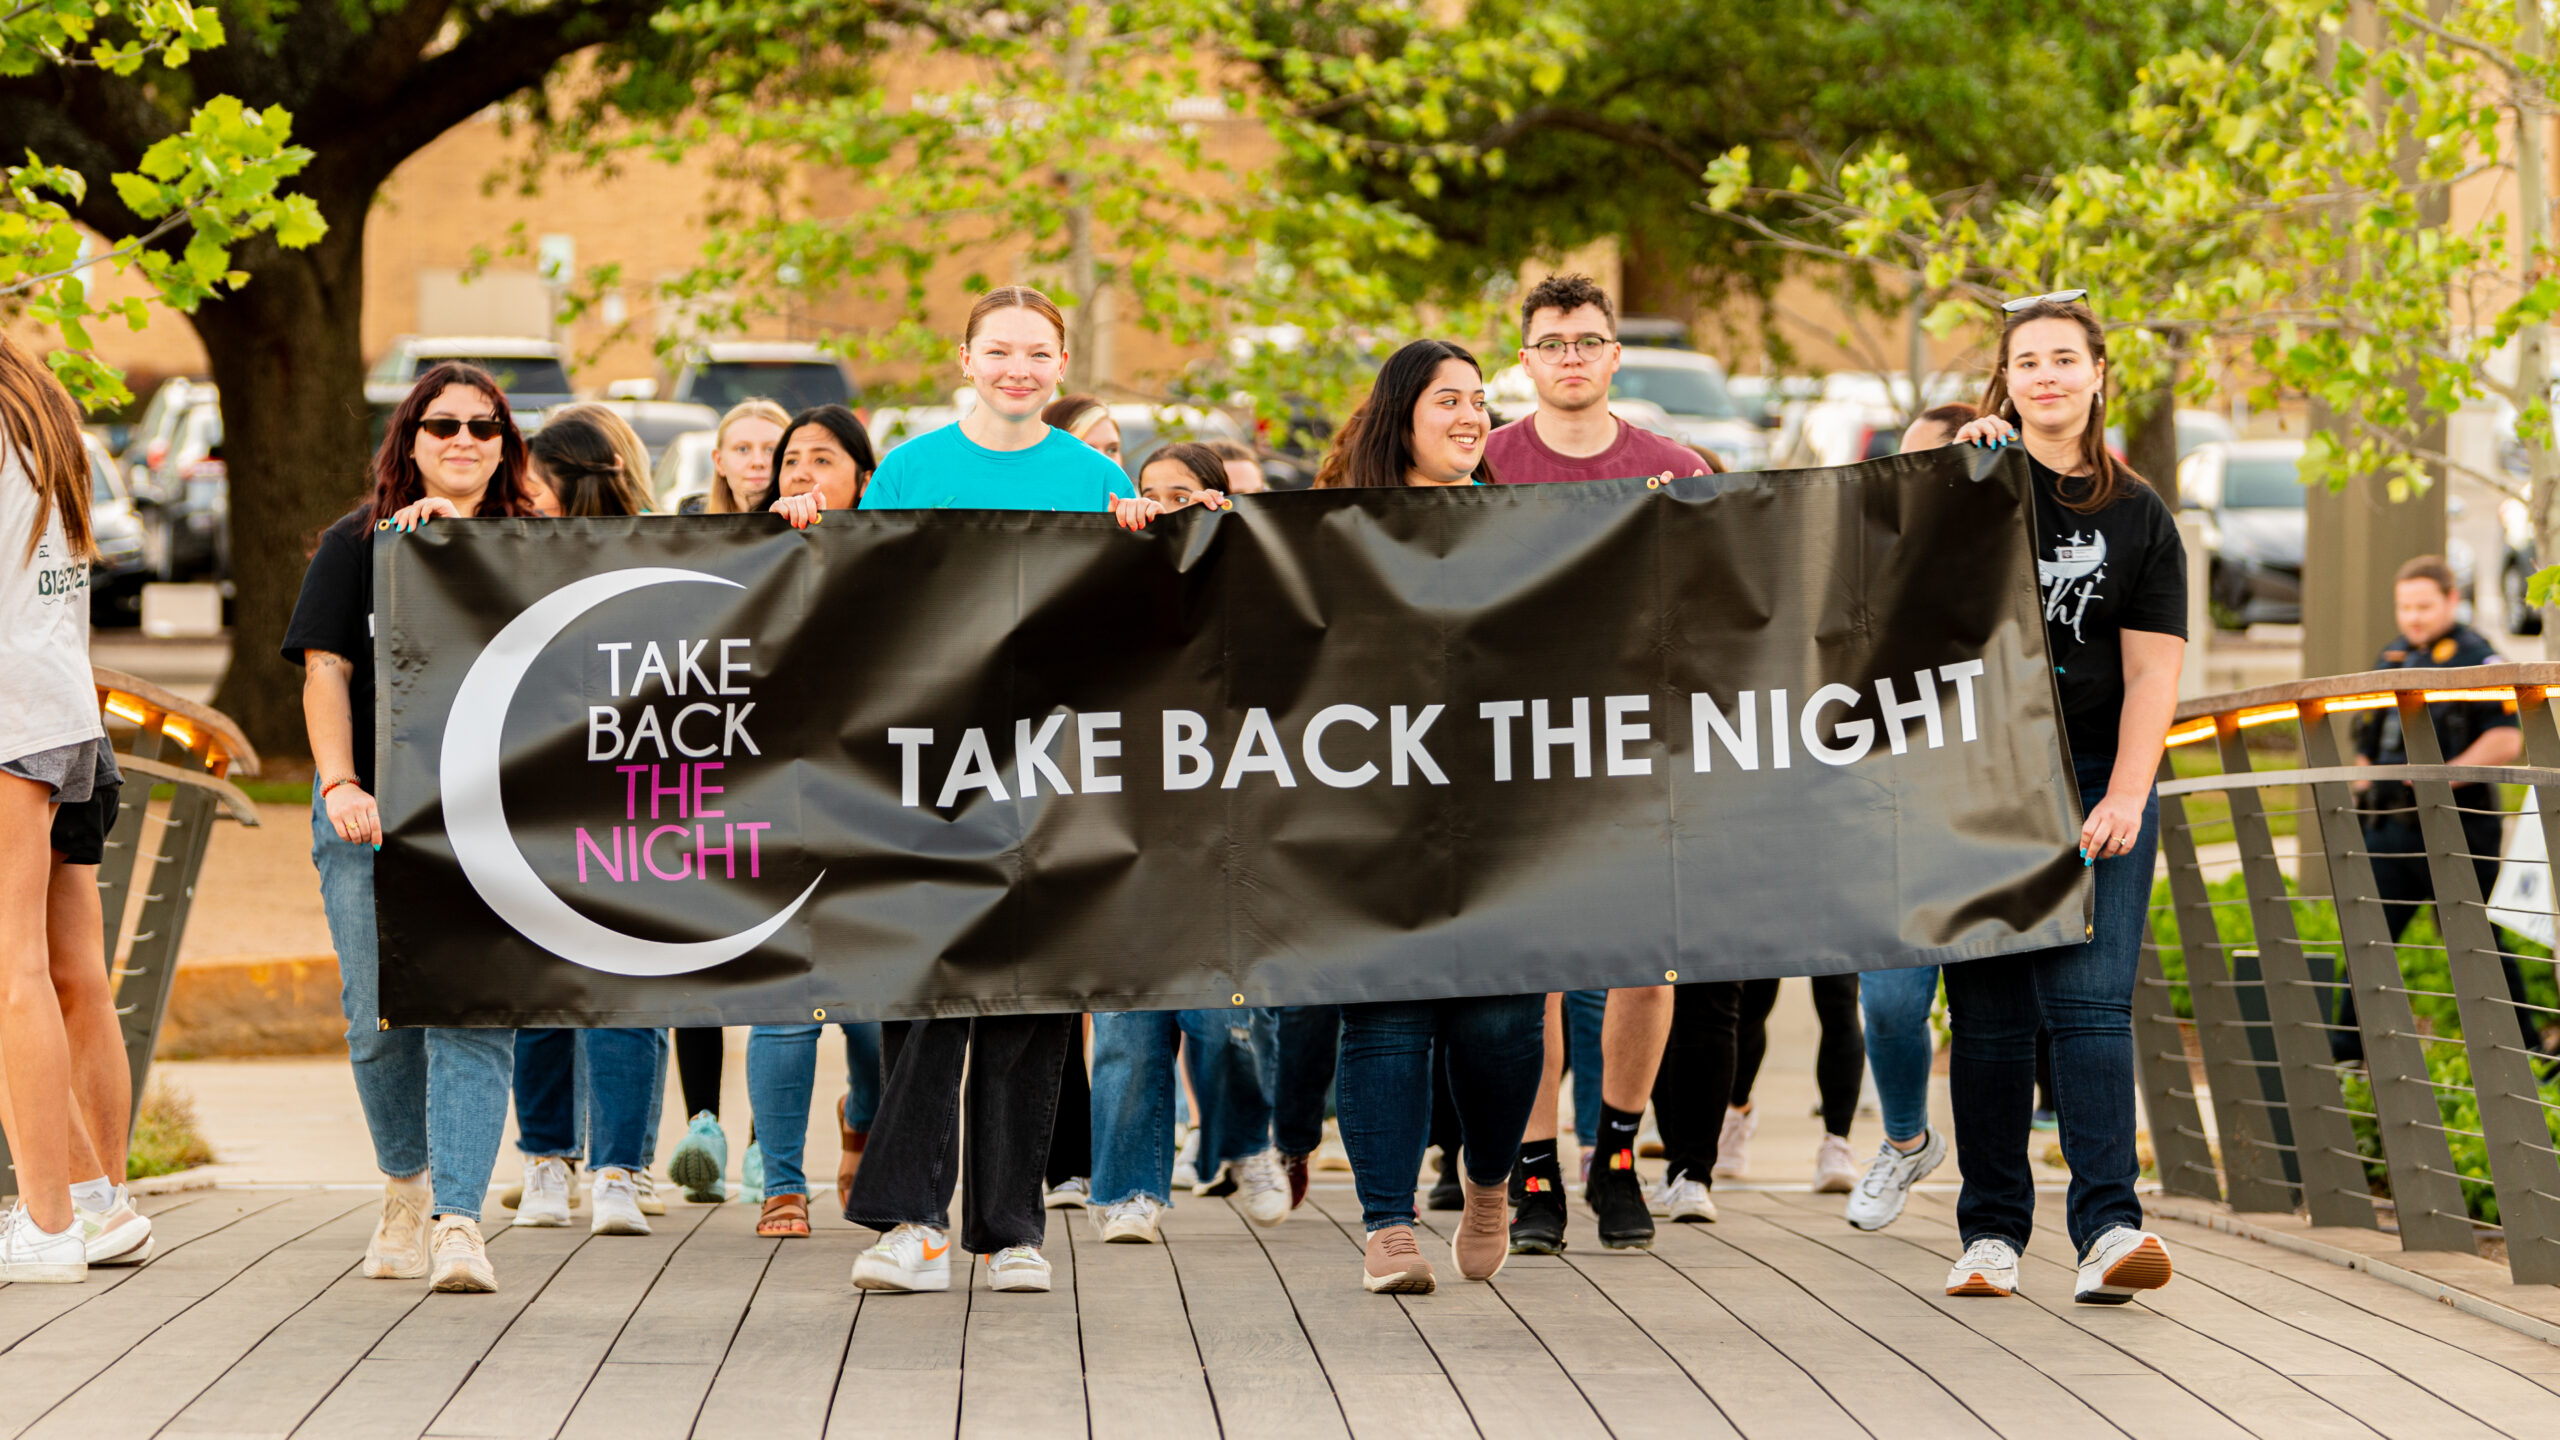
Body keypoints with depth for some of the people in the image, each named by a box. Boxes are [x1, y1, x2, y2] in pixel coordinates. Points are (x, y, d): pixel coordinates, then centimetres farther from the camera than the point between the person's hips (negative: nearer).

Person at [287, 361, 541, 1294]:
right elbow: (325, 670, 0)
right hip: (373, 814, 1)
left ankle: (459, 1219, -15)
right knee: (380, 1017, 5)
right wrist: (341, 783, -11)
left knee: (473, 1015, -12)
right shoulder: (357, 545, 6)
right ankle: (405, 1188, 27)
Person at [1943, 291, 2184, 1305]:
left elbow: (2151, 671, 3)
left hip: (2097, 783, 0)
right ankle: (1992, 1231, 6)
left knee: (2091, 1000, -11)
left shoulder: (2137, 516, 9)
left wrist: (2125, 797, -8)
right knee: (1988, 1011, 0)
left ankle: (2108, 1228, -17)